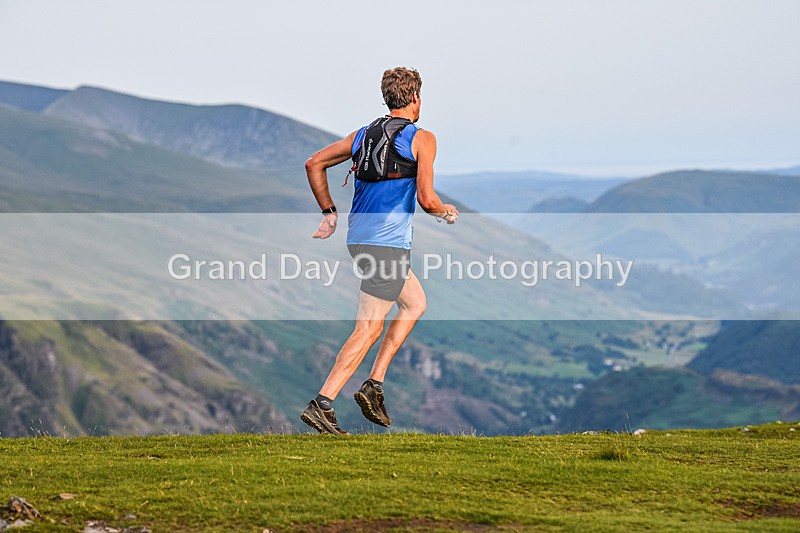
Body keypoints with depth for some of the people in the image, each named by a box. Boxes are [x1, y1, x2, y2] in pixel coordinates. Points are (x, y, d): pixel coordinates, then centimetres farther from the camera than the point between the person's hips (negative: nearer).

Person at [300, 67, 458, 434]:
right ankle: (321, 404, -10)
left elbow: (314, 163, 11)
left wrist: (329, 212, 15)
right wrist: (447, 211, 6)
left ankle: (374, 385, 15)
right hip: (388, 244, -8)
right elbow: (426, 199, -15)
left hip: (358, 238, 8)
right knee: (368, 329, -5)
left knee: (415, 303, 23)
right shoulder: (422, 139, -6)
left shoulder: (362, 135, 14)